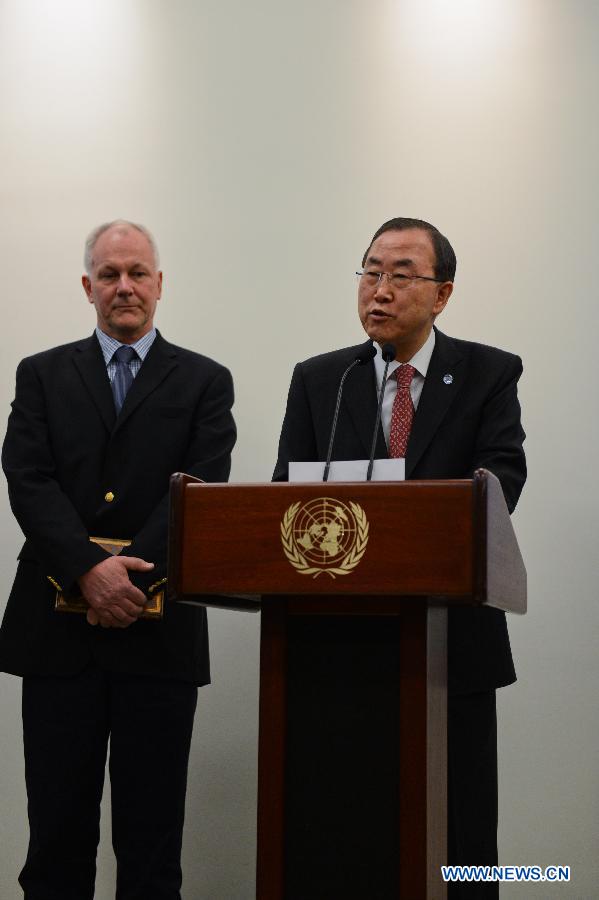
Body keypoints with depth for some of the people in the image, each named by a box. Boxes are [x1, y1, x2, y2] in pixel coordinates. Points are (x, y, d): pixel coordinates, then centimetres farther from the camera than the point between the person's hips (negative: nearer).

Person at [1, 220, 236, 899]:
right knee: (57, 823, 5)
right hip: (57, 626, 1)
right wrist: (89, 570, -16)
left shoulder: (205, 382, 8)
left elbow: (200, 489, -4)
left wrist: (131, 573, -16)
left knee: (152, 827, 5)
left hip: (160, 630, -1)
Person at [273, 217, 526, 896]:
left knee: (460, 836, 7)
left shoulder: (490, 374, 2)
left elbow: (501, 474, -12)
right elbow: (288, 489, 1)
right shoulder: (317, 380, 8)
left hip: (453, 639, -1)